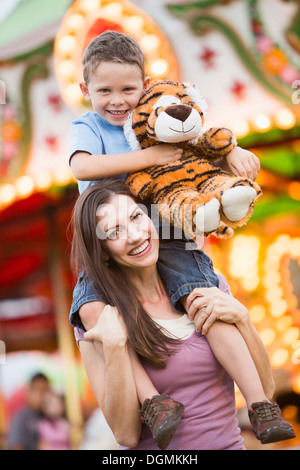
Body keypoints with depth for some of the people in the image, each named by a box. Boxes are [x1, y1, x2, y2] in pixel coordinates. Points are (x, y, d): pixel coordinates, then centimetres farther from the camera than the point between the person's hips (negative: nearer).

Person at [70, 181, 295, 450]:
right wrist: (114, 346, -18)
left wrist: (241, 317, -8)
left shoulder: (206, 285, 4)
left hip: (228, 442, 3)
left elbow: (265, 385, 5)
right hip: (151, 451, -2)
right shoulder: (94, 318, -5)